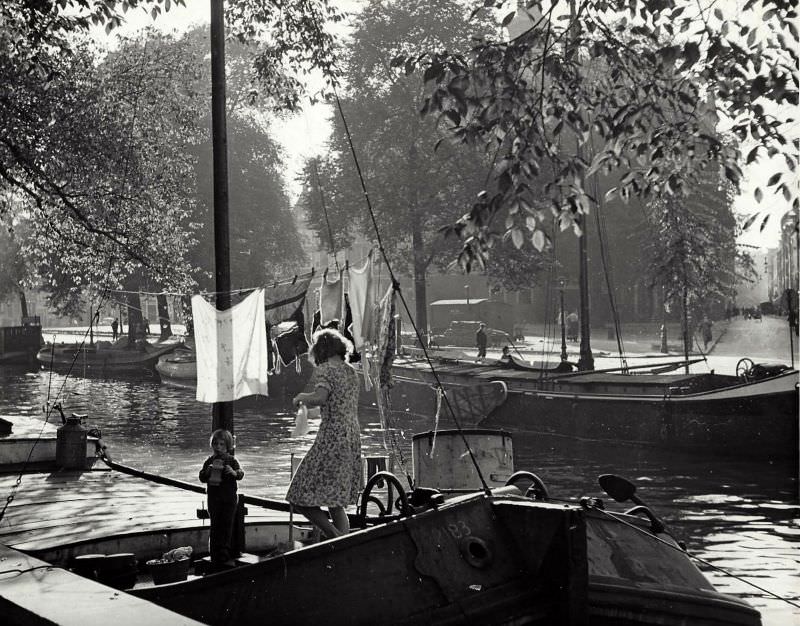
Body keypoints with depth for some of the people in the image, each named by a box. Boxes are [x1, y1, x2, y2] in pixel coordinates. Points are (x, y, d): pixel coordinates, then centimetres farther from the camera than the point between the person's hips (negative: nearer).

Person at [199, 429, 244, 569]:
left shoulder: (232, 460, 0)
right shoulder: (209, 461, 7)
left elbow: (241, 473, -12)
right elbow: (202, 478, 3)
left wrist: (234, 473, -35)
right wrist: (208, 471, -18)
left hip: (229, 498, -2)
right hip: (214, 498, 2)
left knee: (227, 525, 0)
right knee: (215, 527, 3)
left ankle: (225, 555, 9)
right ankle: (215, 556, 7)